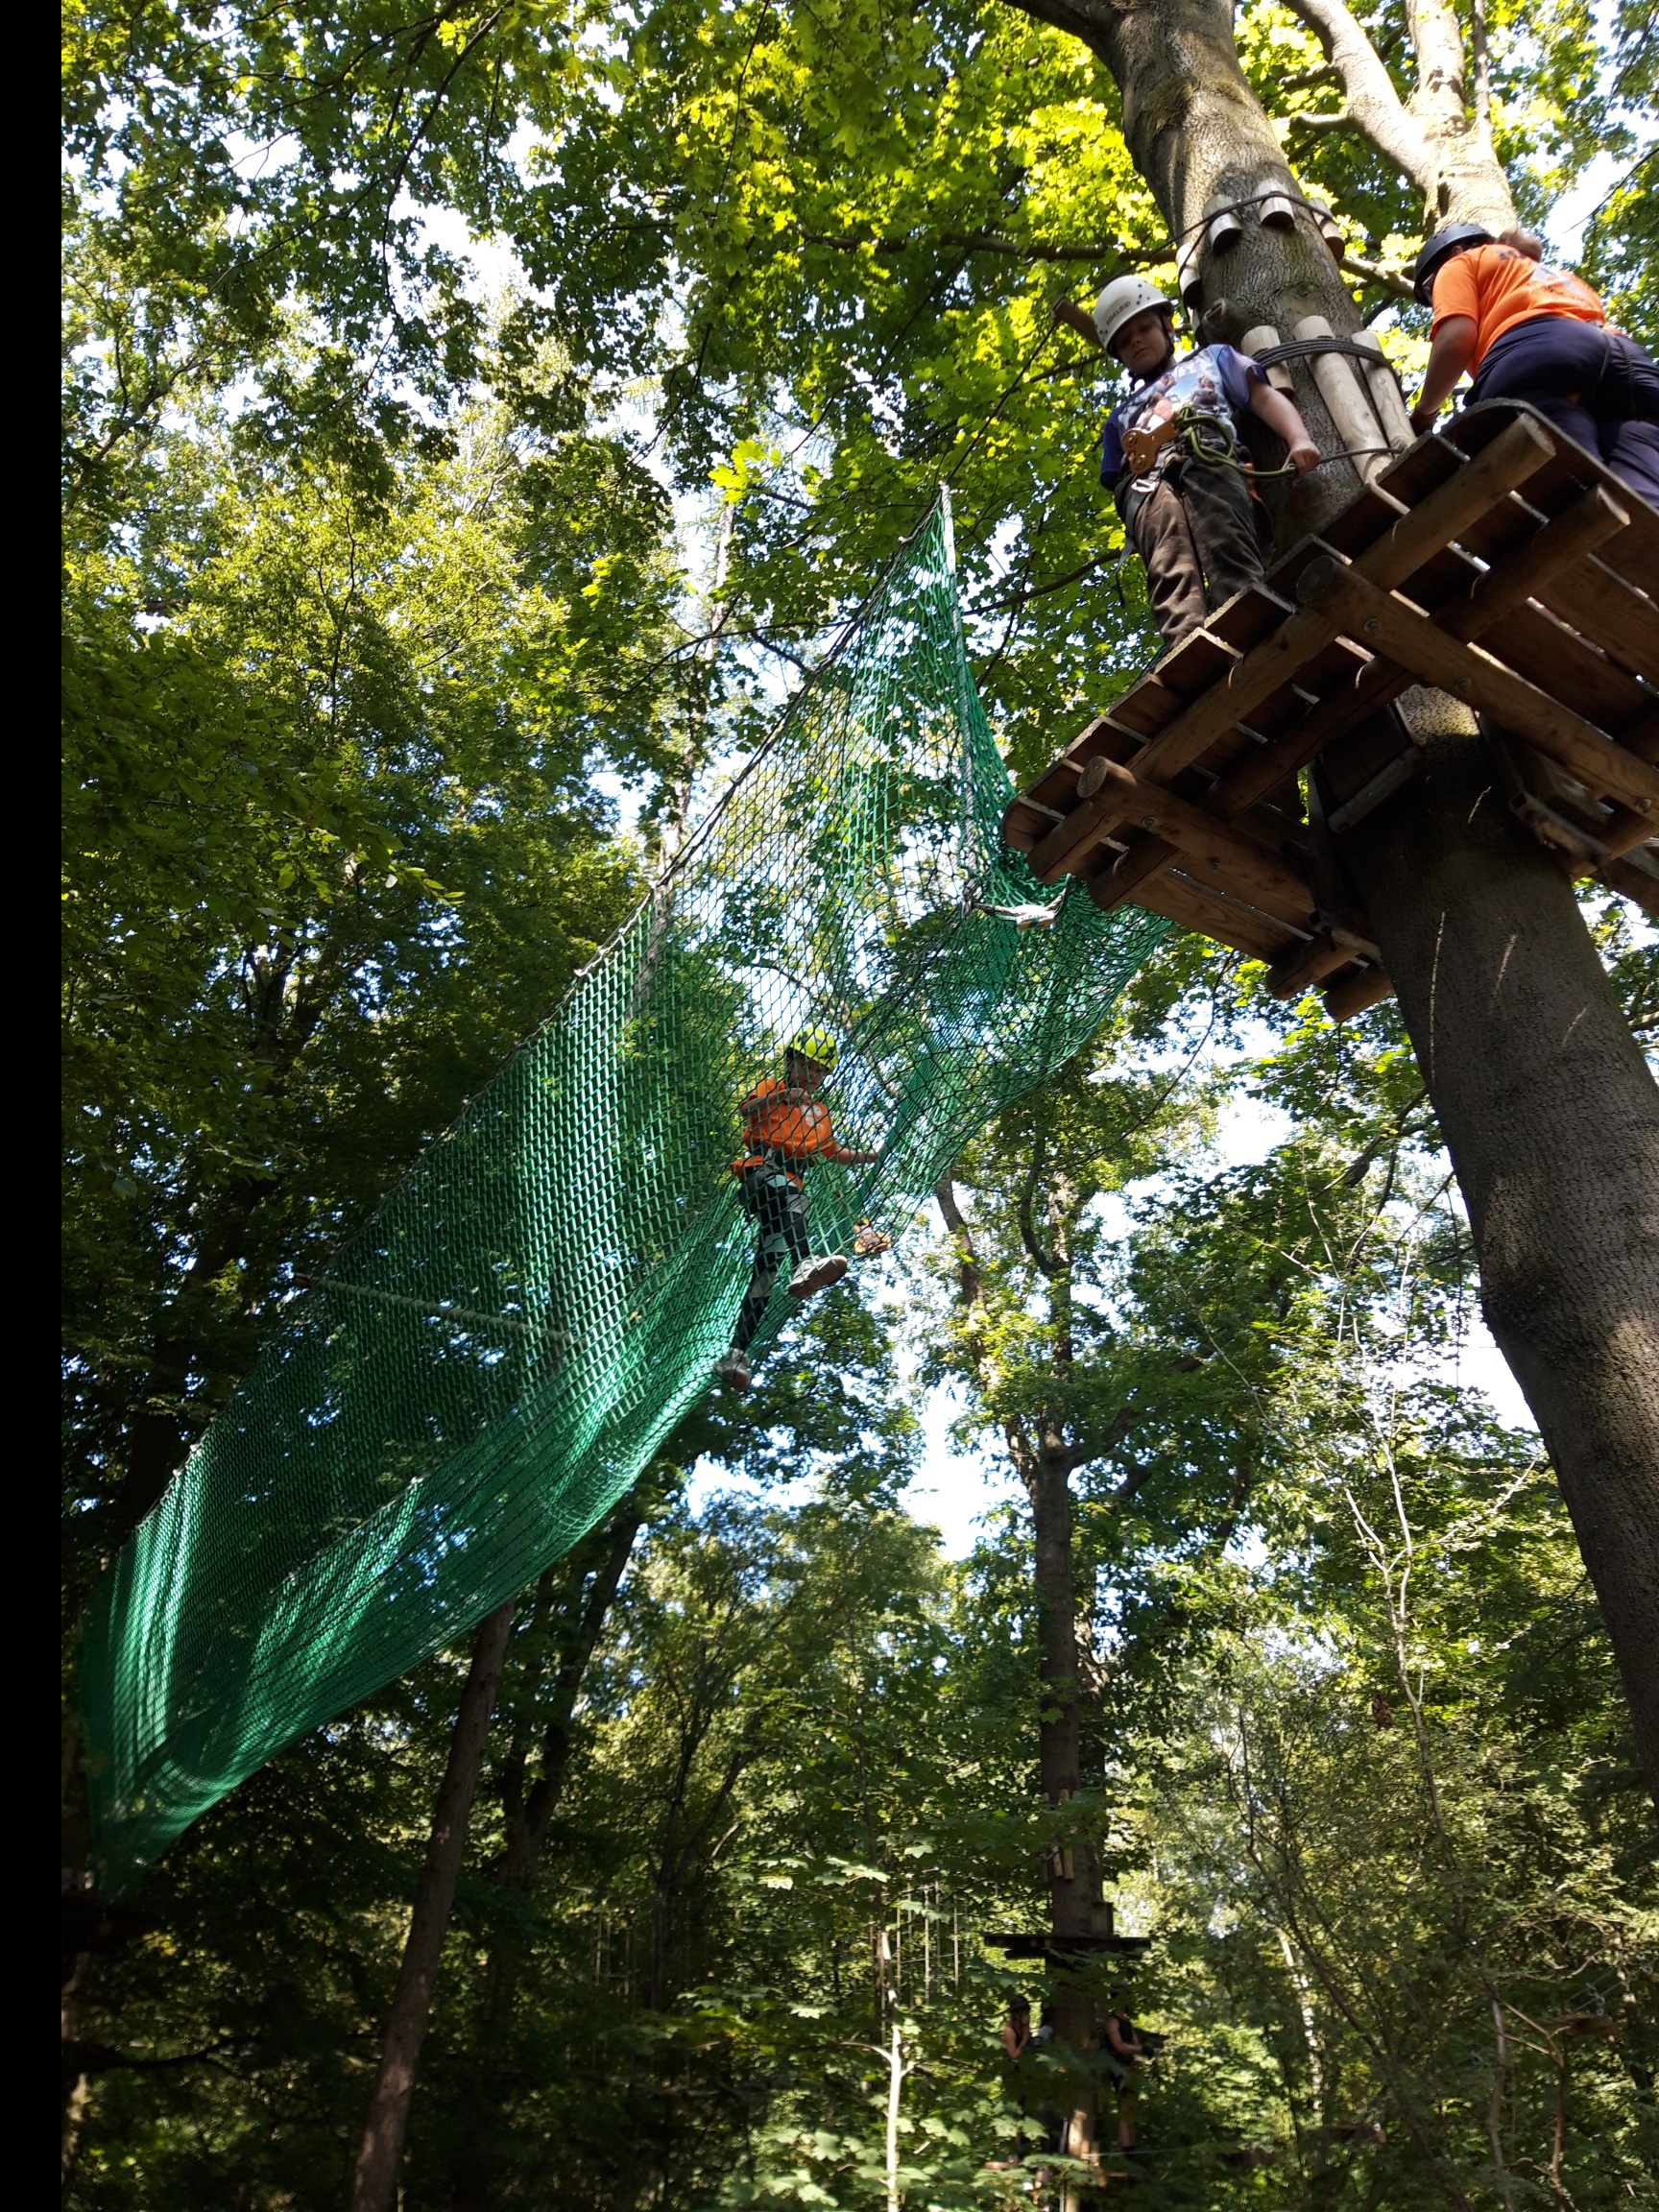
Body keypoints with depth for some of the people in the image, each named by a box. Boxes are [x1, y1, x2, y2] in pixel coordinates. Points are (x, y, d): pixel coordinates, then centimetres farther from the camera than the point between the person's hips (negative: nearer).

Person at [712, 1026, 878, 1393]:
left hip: (789, 1191, 5)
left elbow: (835, 1153, 40)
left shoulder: (819, 1113, 30)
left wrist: (872, 1157, 26)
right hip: (759, 1171, -5)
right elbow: (747, 1112, -8)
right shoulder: (770, 1088, 13)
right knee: (785, 1189, -41)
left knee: (766, 1270, -11)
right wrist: (780, 1096, -27)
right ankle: (805, 1264, -67)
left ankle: (735, 1355, -17)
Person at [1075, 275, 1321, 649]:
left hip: (1208, 462, -1)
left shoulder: (1212, 358, 39)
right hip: (1146, 485, 1)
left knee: (1234, 570, -31)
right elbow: (1116, 482, 29)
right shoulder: (1122, 416, 43)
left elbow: (1264, 397, 22)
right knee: (1171, 576, -32)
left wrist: (1298, 439, 0)